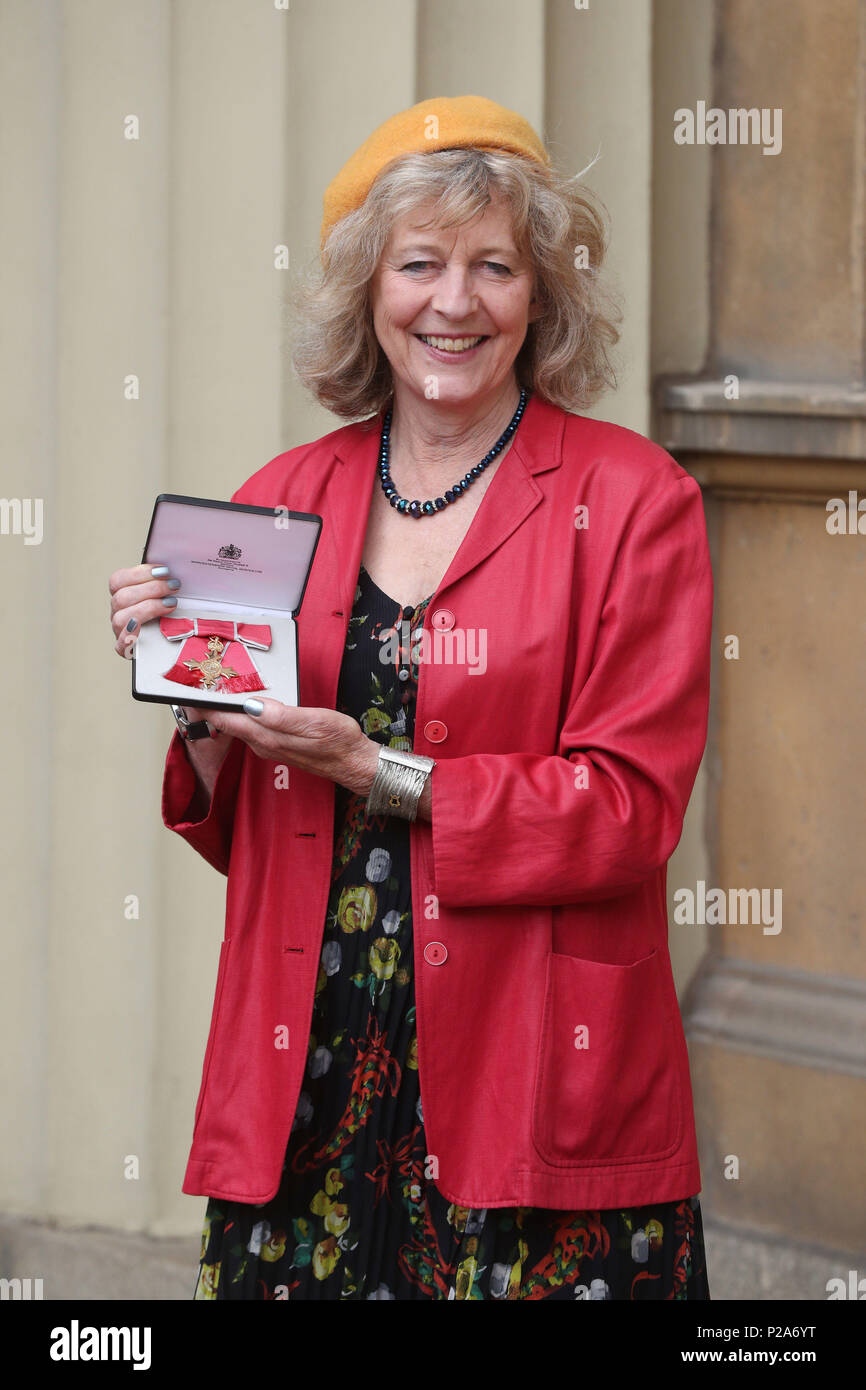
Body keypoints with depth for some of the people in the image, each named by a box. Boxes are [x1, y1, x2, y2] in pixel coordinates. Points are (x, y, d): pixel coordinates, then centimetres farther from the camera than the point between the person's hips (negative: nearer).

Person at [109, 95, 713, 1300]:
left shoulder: (632, 499, 0)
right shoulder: (284, 499, 11)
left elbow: (630, 805, -7)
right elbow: (240, 831, 15)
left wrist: (382, 776, -13)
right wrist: (198, 709, -5)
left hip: (530, 1078, -3)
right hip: (310, 1070, 3)